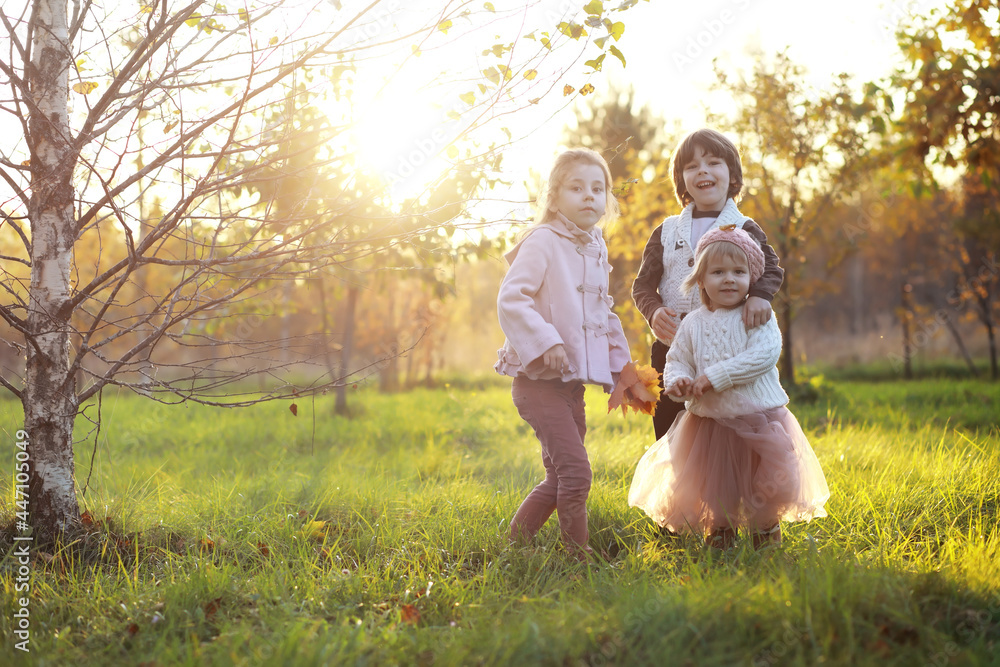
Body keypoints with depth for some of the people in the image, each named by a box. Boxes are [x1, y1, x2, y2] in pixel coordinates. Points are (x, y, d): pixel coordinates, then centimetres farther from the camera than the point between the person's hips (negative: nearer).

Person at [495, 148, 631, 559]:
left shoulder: (596, 250, 13)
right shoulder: (543, 242, -12)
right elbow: (510, 298, -20)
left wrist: (620, 362, 19)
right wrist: (546, 342, -27)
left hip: (573, 382, 8)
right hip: (539, 380, -8)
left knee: (560, 476, 13)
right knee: (576, 470, -12)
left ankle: (515, 543, 25)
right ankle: (579, 555, 0)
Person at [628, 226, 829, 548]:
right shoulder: (693, 324, 3)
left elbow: (764, 355, -21)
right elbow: (677, 360, 8)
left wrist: (715, 376, -25)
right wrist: (677, 380, -16)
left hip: (759, 417, -3)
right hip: (709, 422, 3)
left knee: (768, 486, 5)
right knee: (713, 488, 13)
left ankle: (766, 528, 32)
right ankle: (720, 529, 38)